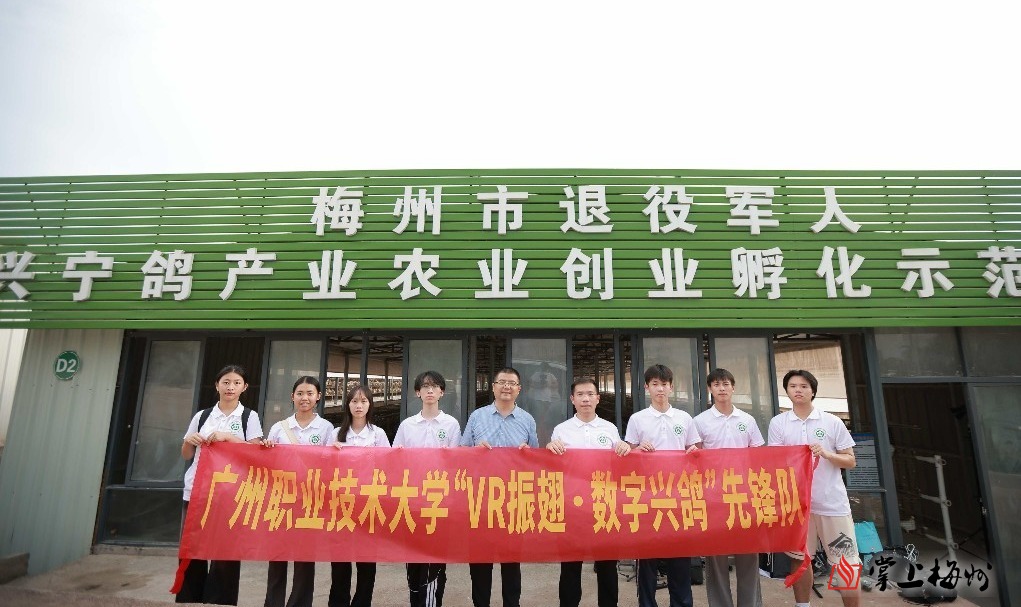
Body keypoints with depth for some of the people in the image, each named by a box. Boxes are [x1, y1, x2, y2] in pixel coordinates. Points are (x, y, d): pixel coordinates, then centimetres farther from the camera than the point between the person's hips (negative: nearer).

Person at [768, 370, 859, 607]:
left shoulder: (832, 422, 0)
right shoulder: (778, 423, 1)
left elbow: (850, 461, 2)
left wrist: (827, 454, -16)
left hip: (832, 502, -1)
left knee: (847, 564, 4)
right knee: (800, 559, 13)